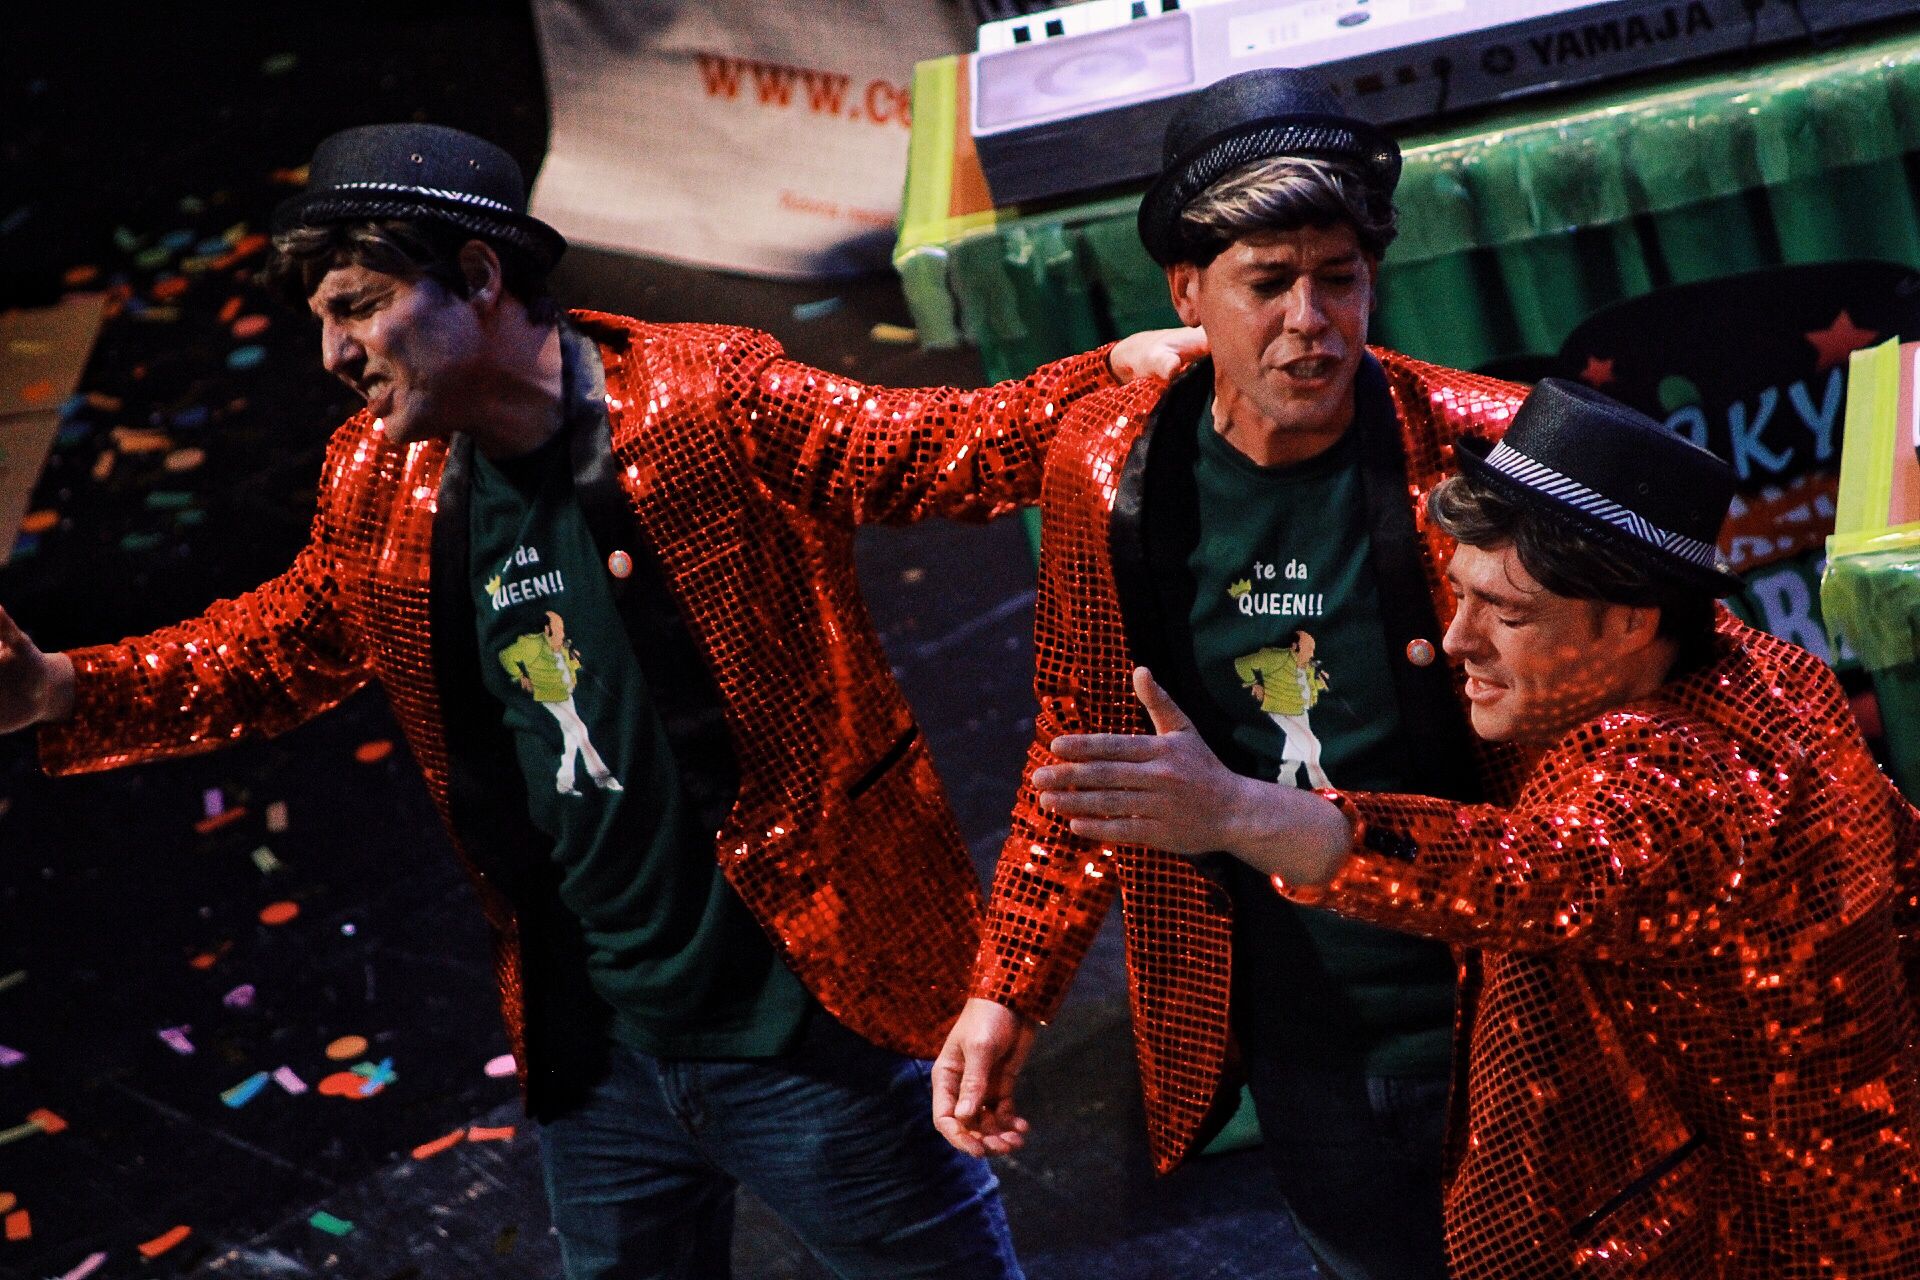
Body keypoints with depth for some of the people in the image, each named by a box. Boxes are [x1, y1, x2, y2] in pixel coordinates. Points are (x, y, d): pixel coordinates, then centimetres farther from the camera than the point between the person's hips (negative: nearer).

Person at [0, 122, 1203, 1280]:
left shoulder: (711, 401, -14)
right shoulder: (379, 485, 2)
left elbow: (949, 447, -12)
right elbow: (285, 640, 17)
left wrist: (1122, 372, -29)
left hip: (814, 1028, -5)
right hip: (596, 1057, 6)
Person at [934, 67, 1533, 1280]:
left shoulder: (1479, 452, -16)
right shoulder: (1108, 471, -6)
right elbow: (1082, 742, 8)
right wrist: (1009, 992, 4)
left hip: (1498, 1012, -2)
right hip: (1293, 1039, 3)